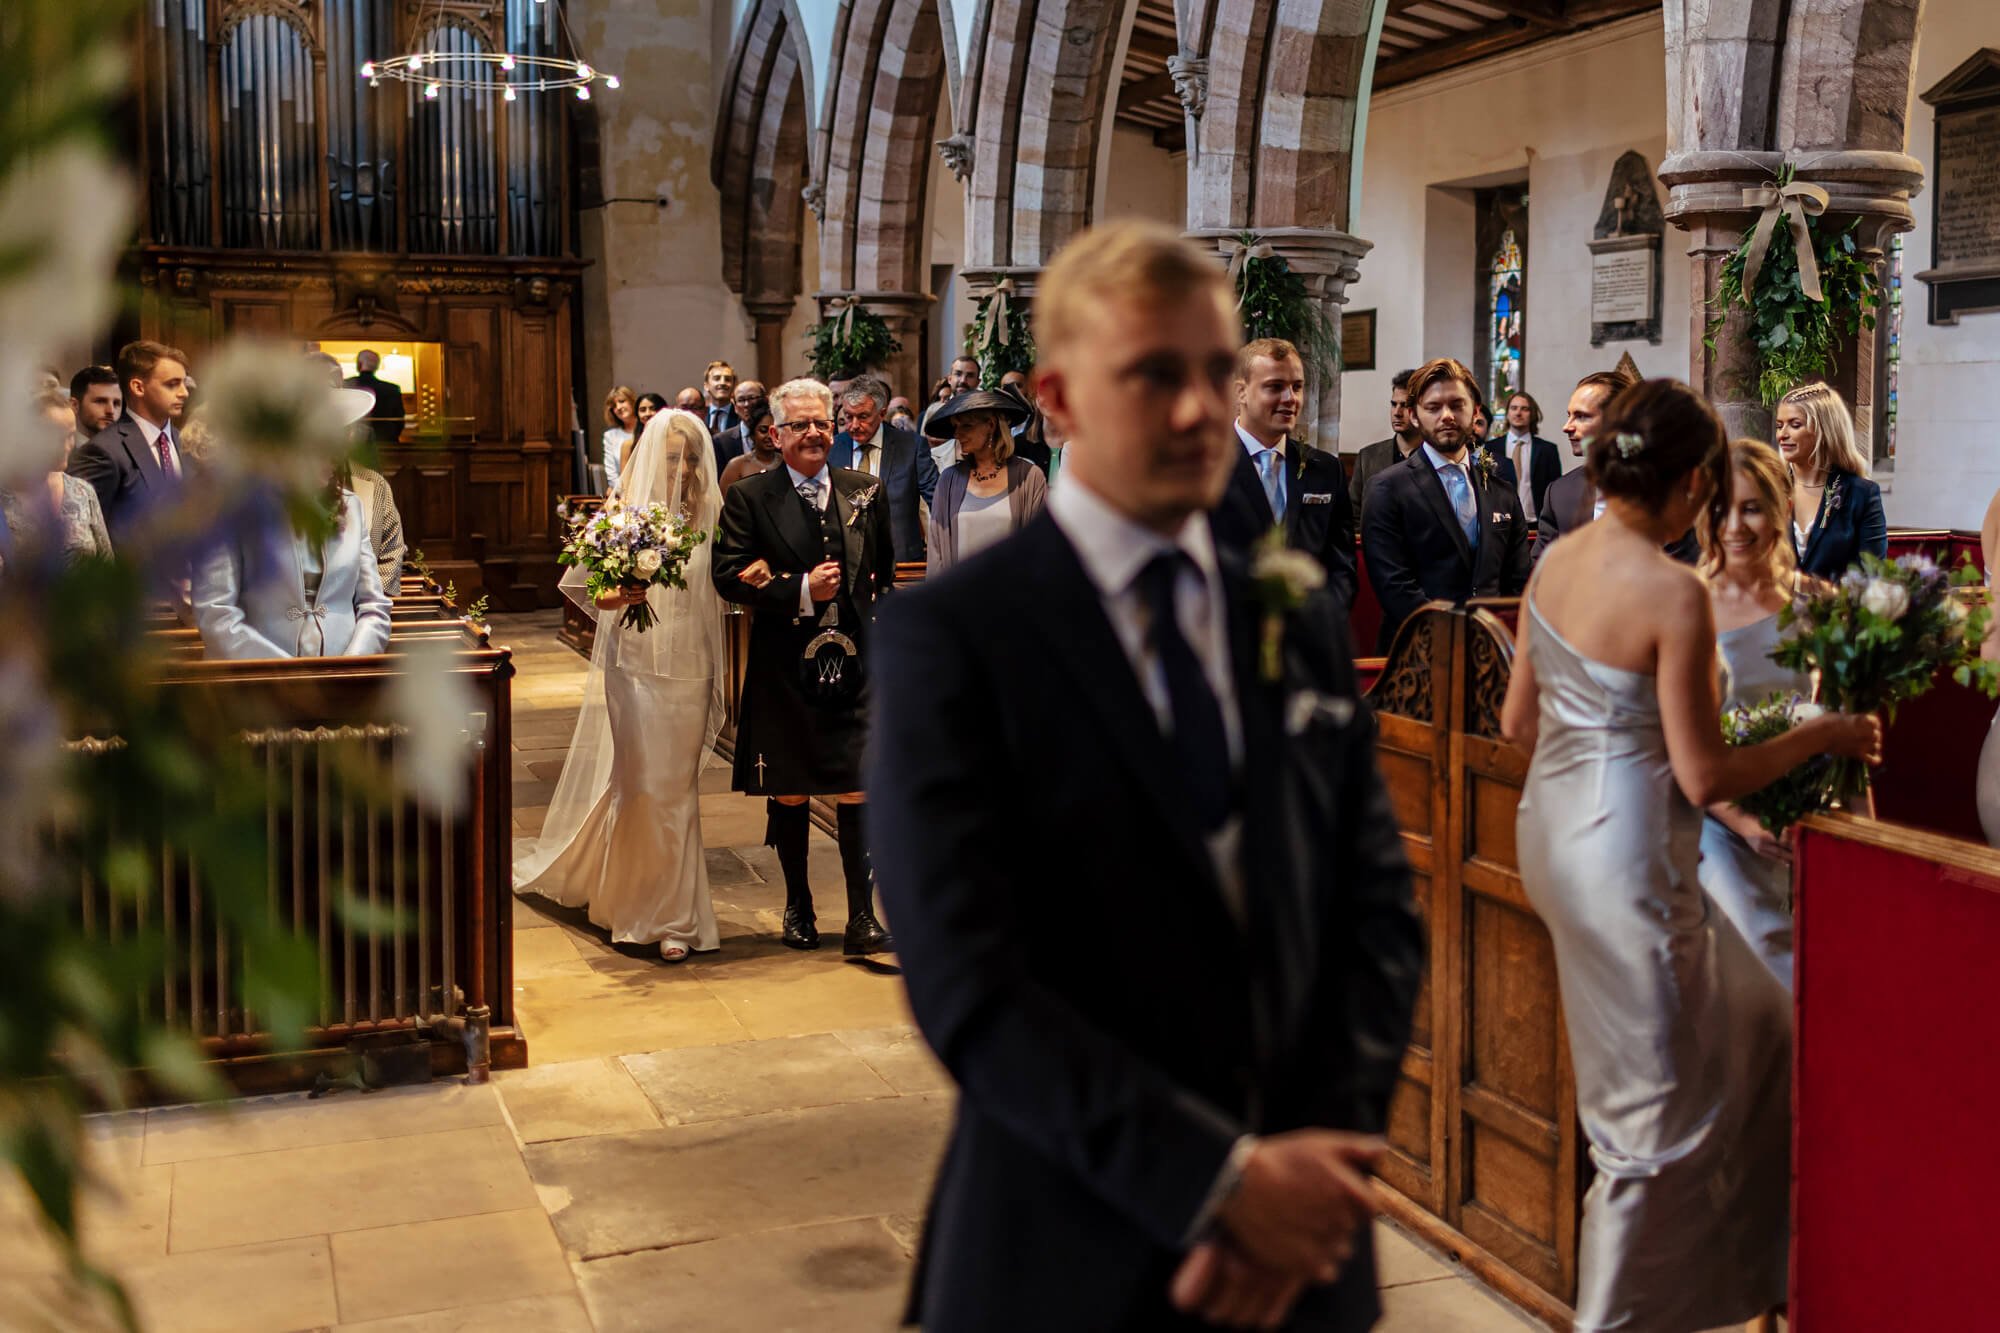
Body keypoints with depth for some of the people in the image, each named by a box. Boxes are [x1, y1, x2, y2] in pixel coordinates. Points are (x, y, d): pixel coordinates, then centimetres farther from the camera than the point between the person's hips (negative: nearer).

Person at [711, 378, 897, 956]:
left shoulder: (866, 492, 7)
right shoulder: (748, 497, -1)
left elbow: (885, 568, 15)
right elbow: (727, 575, -8)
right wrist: (801, 591, -16)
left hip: (855, 666, 1)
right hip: (783, 668, -1)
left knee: (856, 791, -4)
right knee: (787, 793, 11)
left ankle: (861, 919, 2)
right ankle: (798, 906, 29)